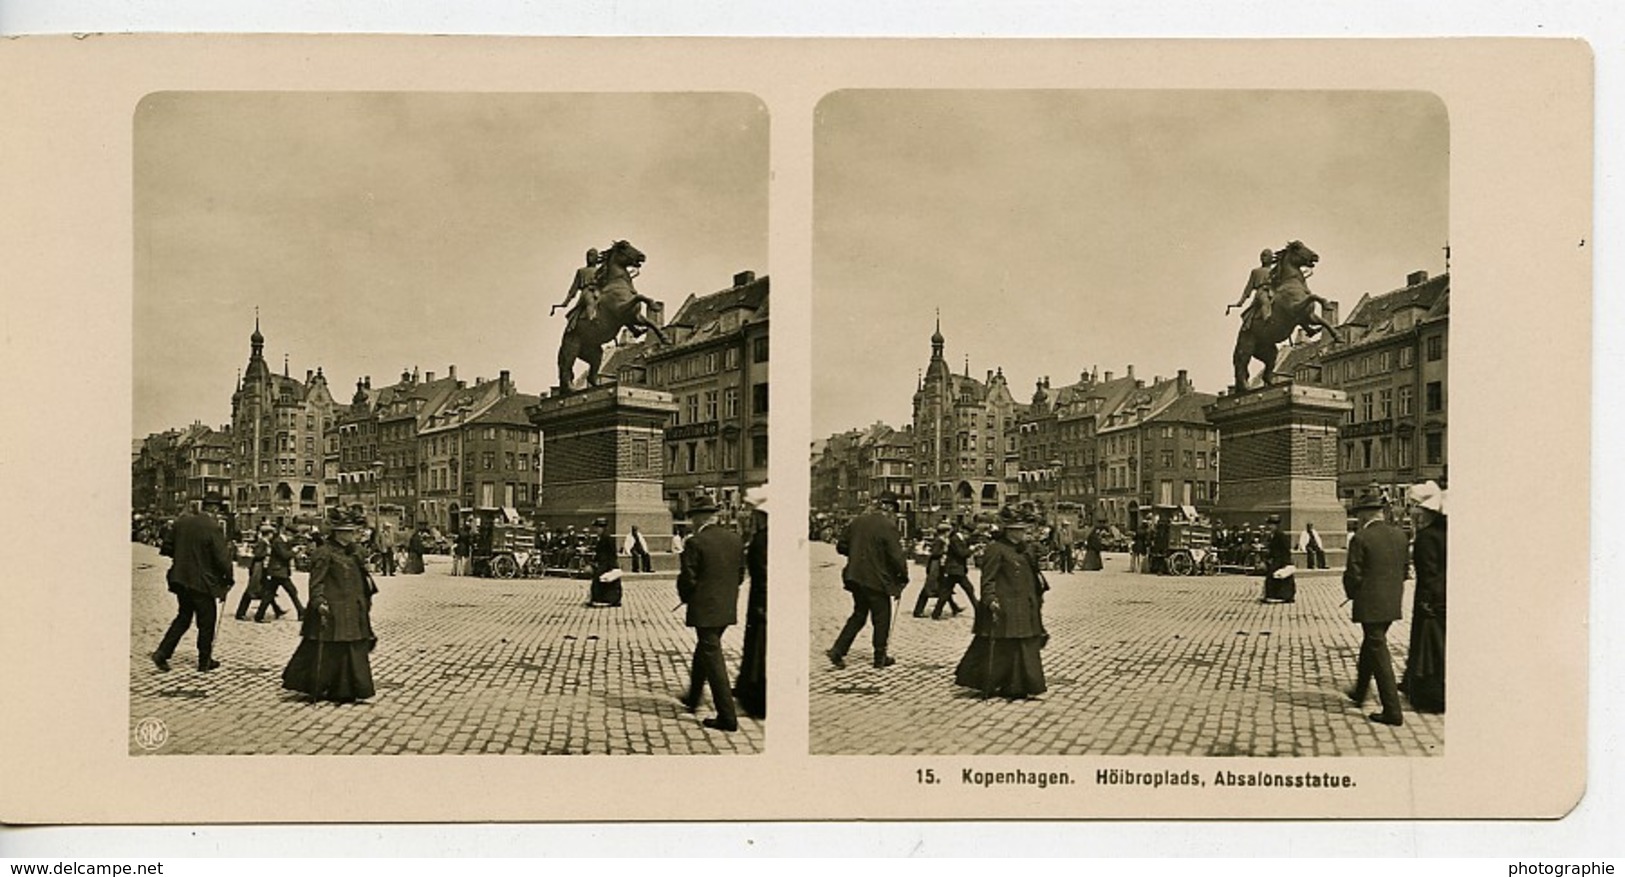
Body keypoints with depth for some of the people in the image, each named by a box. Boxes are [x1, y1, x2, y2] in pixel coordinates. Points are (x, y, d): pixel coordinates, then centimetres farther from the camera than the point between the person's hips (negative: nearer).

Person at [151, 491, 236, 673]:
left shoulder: (182, 521, 1)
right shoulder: (213, 528, -18)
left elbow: (167, 548, 7)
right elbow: (222, 559, -17)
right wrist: (228, 578, -3)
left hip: (180, 580, 6)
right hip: (203, 583, -6)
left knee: (183, 617, 20)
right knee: (207, 621, 10)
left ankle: (162, 653, 10)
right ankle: (205, 661, 18)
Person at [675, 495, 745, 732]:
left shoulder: (695, 543, -15)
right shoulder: (735, 539, 4)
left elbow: (688, 579, -13)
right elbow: (741, 573, 11)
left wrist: (686, 598, 6)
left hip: (705, 609, -7)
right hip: (728, 609, 7)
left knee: (712, 658, -3)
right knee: (703, 652, 24)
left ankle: (727, 716, -5)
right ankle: (692, 698, 40)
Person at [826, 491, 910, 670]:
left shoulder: (857, 522, 4)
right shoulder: (887, 527, -15)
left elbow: (841, 546, 10)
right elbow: (896, 556, -17)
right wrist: (903, 577, -4)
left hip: (855, 577, 6)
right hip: (877, 580, -6)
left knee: (859, 615, 19)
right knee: (881, 617, 10)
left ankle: (837, 651, 10)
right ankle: (880, 657, 18)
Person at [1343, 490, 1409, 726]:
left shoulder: (1360, 538, -15)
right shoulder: (1399, 535, 4)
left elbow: (1353, 575, -14)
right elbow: (1404, 569, 10)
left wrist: (1352, 593, 6)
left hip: (1370, 604, -7)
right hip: (1393, 603, 7)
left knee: (1379, 654, -3)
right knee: (1370, 645, 25)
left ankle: (1392, 711, -5)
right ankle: (1360, 691, 41)